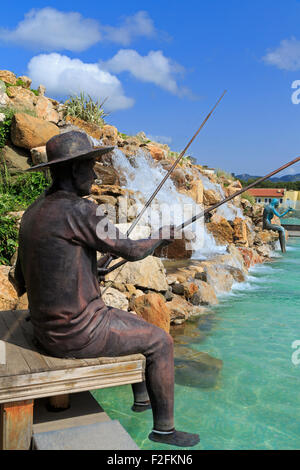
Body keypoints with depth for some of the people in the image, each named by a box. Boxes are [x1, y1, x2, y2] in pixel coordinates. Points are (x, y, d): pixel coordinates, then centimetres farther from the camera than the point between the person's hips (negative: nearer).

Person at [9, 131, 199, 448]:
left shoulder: (32, 213, 7)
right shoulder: (78, 210, -21)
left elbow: (20, 282, 12)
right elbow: (131, 251, -14)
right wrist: (161, 237, 7)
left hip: (46, 328, 9)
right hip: (78, 332, -9)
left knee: (137, 325, 27)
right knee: (159, 341, 8)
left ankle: (142, 397, 44)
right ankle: (164, 427, 23)